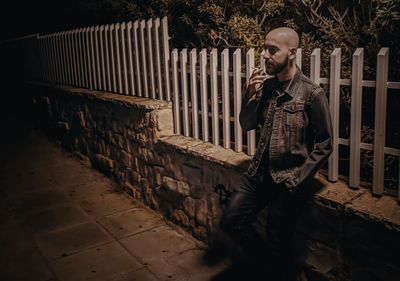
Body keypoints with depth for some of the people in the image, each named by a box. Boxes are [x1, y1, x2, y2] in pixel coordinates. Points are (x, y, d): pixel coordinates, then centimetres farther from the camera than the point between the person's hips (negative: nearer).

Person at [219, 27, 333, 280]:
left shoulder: (312, 93, -14)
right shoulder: (266, 86, 2)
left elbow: (324, 145, -11)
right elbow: (247, 125, 7)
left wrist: (297, 180, -15)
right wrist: (251, 95, -10)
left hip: (288, 181, -5)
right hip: (259, 173, 6)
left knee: (278, 248, 6)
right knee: (230, 221, 5)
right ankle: (262, 255, 30)